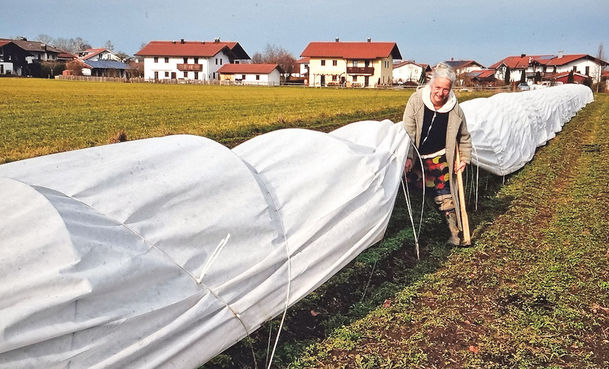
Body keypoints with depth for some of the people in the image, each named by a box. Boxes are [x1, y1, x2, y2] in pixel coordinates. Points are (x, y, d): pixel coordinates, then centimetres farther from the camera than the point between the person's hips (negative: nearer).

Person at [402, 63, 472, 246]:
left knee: (443, 195, 0)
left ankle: (454, 232, 13)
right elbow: (408, 131, -16)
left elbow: (464, 138, 5)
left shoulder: (455, 110, -12)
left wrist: (464, 159, -2)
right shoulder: (416, 100, -16)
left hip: (437, 159, 0)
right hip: (413, 156, 0)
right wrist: (408, 157, -23)